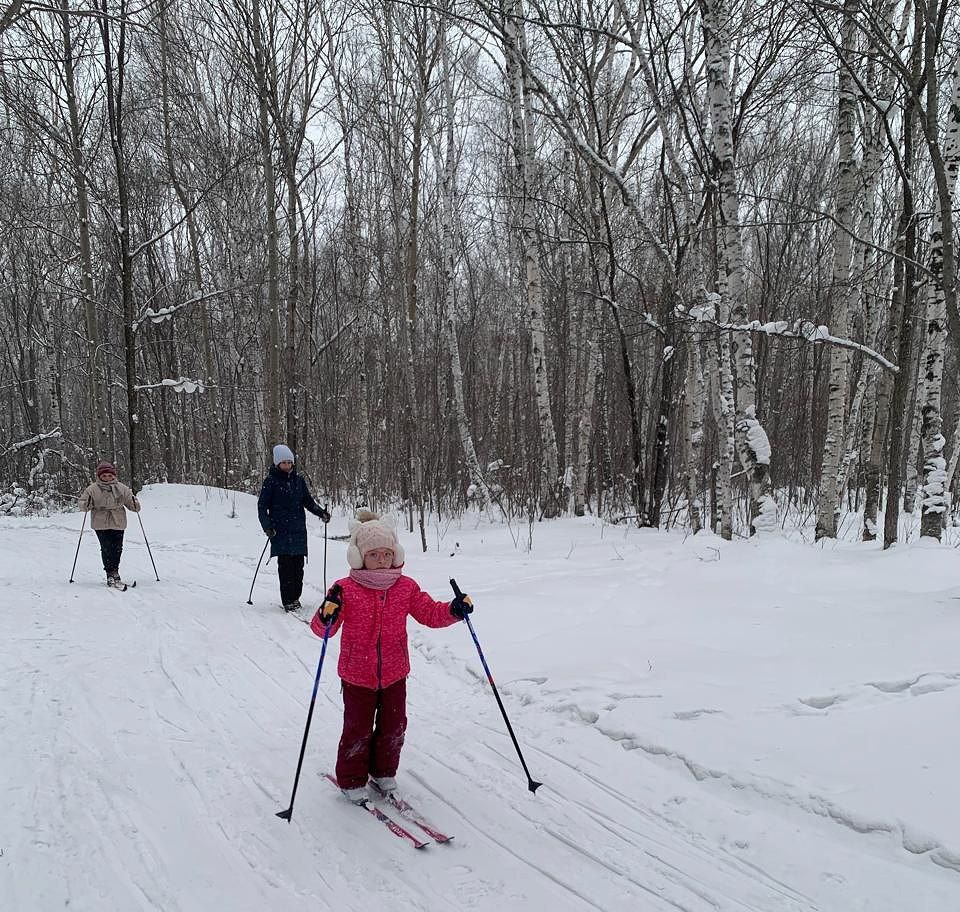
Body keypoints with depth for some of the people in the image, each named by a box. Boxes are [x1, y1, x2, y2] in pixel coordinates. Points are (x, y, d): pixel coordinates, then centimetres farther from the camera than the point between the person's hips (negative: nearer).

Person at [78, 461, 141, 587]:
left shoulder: (121, 488, 8)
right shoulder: (92, 489, 2)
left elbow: (130, 501, 12)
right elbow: (82, 504, 3)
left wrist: (135, 506, -10)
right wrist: (87, 504, -19)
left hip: (118, 523, 2)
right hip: (101, 525, -2)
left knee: (117, 549, 4)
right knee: (106, 549, -7)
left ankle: (114, 572, 19)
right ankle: (110, 574, 0)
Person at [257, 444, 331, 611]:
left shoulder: (299, 480, 12)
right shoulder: (271, 481, 0)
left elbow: (308, 501, 19)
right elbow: (262, 506, 1)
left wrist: (321, 512, 3)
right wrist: (267, 526, -11)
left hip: (299, 529, 4)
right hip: (280, 530, -4)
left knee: (298, 564, 2)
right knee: (285, 565, -9)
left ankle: (295, 597, 14)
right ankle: (288, 601, -5)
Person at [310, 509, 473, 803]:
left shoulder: (406, 588, -3)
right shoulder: (346, 590, -14)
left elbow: (429, 613, 2)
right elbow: (322, 629, -15)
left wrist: (454, 610, -16)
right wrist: (326, 616, -39)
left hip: (394, 674, 3)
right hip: (357, 675, -3)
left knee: (393, 726, 15)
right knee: (358, 729, 8)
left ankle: (383, 772, 38)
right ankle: (351, 780, 29)